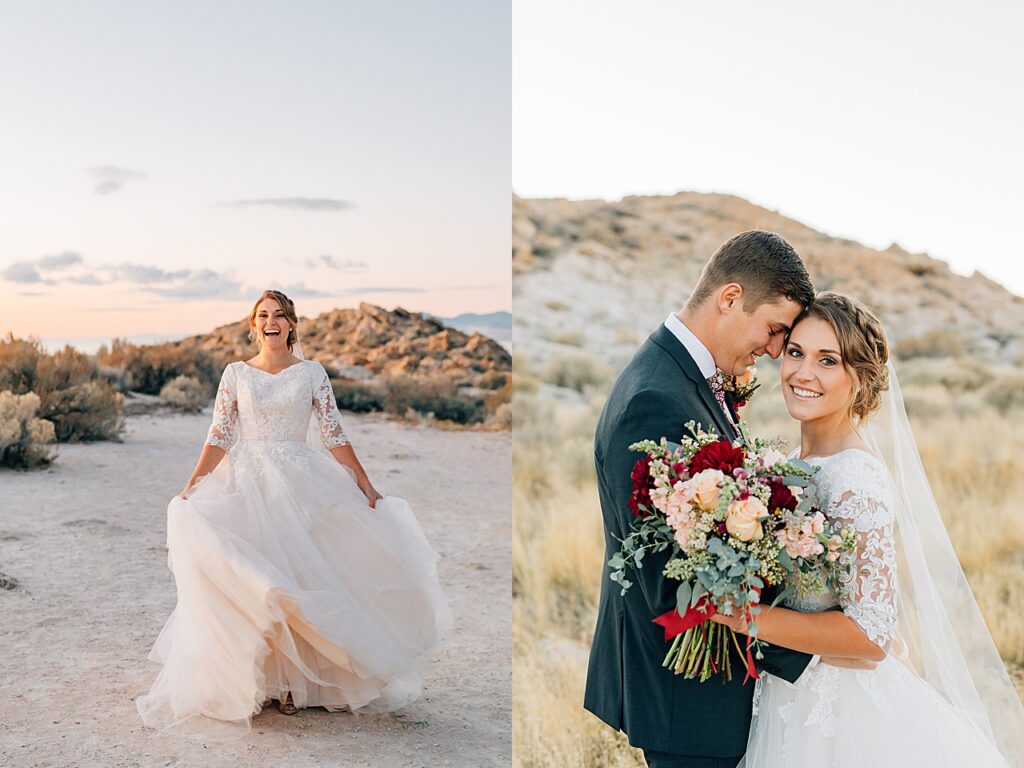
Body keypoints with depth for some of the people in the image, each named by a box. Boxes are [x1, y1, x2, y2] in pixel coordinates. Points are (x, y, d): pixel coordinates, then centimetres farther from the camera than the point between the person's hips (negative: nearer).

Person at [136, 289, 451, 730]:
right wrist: (193, 486, -9)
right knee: (248, 582, -6)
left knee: (294, 579, -4)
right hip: (247, 485, 1)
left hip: (300, 484, 0)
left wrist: (364, 483, -2)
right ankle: (251, 683, 5)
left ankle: (292, 681, 6)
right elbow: (219, 437, 2)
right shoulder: (236, 374, 6)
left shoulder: (311, 373, 4)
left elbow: (333, 435, 3)